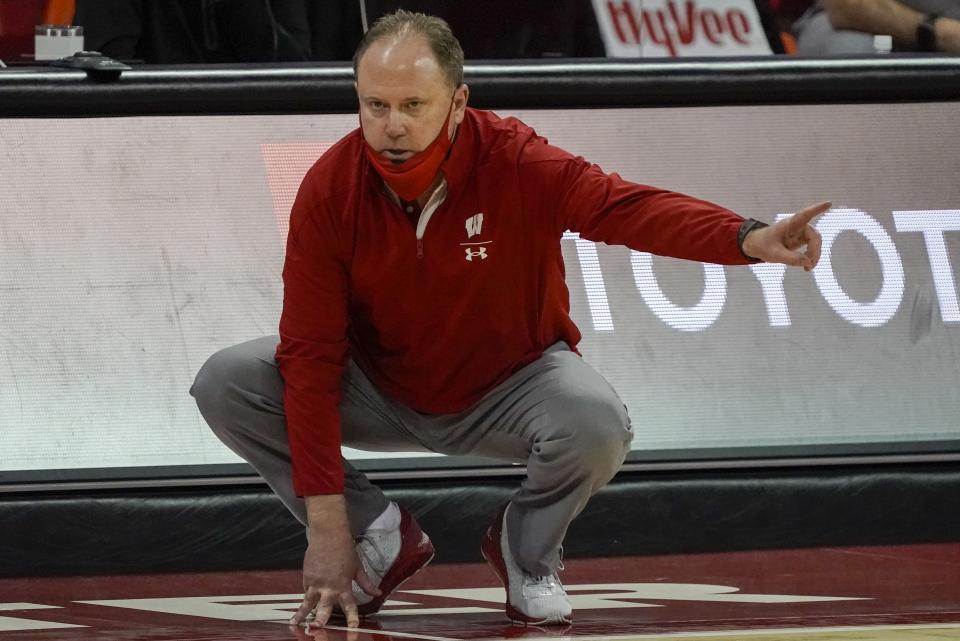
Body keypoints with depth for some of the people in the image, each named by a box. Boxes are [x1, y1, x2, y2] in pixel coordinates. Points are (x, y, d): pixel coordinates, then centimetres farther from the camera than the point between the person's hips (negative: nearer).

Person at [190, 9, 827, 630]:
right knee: (226, 382, -19)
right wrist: (327, 527, -26)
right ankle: (380, 542, -1)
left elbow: (629, 206, -35)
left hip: (507, 388, -2)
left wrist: (748, 239, -57)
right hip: (380, 389, 2)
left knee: (596, 421, -33)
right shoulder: (328, 191, -22)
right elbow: (310, 359, -22)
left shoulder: (516, 163, -25)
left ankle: (526, 550, 1)